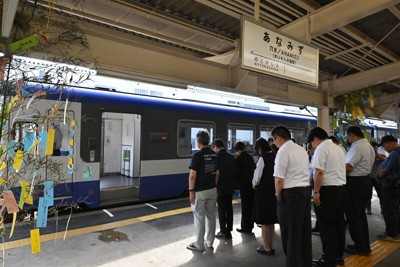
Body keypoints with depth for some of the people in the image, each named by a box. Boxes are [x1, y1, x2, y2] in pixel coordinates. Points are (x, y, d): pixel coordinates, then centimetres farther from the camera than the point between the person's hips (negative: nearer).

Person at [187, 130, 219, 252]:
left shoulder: (197, 155, -16)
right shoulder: (215, 155, 4)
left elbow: (192, 175, -17)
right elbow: (217, 173, 9)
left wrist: (191, 191, -10)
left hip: (200, 191, -6)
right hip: (212, 190, 6)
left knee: (199, 217, 4)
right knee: (211, 216, 14)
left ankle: (199, 245, 14)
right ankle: (209, 241, 26)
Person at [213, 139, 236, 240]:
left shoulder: (216, 157, -15)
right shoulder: (231, 157, 4)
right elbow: (235, 172, 8)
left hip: (220, 188, -6)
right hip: (230, 187, 6)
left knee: (221, 209, 3)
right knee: (229, 208, 12)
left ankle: (223, 232, 9)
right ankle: (229, 230, 20)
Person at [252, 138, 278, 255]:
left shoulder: (263, 158, -15)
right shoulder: (275, 157, 2)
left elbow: (257, 177, -14)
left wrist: (254, 184, 5)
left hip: (264, 192, -7)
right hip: (274, 191, 7)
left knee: (264, 221, 7)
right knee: (271, 220, 18)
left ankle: (267, 248, 17)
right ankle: (270, 246, 30)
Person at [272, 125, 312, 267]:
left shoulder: (283, 152, -15)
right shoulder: (302, 150, 13)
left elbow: (279, 180, -20)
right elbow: (302, 173, 14)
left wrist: (278, 194, -2)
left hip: (291, 194, -9)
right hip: (306, 191, 9)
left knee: (291, 233, 4)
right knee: (304, 230, 19)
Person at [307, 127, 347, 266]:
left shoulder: (321, 148, -13)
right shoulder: (339, 148, 15)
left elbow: (319, 172, -21)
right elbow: (339, 170, 18)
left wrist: (316, 192, -15)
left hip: (327, 190, -9)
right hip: (341, 188, 9)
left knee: (326, 226, 1)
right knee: (339, 223, 15)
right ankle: (338, 256, 27)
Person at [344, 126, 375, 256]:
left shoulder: (357, 147, -19)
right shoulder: (369, 146, 13)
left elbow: (348, 167, -25)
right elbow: (365, 165, 14)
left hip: (355, 183, -10)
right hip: (366, 180, 10)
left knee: (353, 215, 2)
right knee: (361, 214, 18)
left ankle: (360, 247, 11)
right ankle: (365, 245, 27)